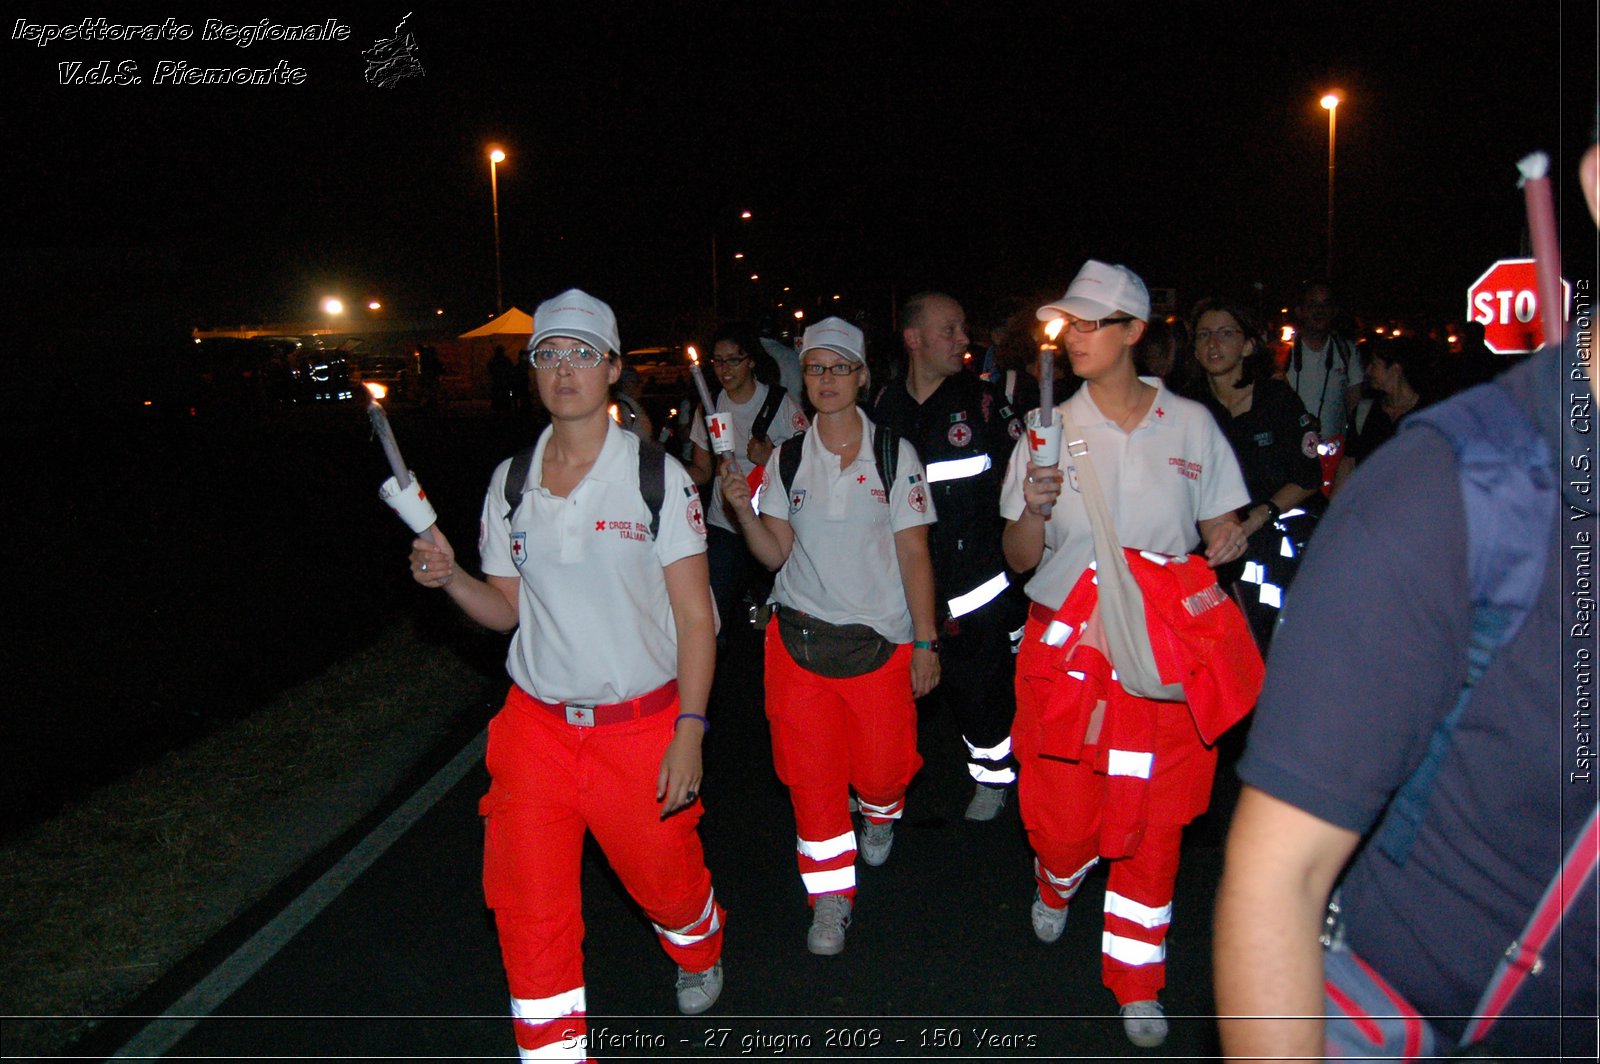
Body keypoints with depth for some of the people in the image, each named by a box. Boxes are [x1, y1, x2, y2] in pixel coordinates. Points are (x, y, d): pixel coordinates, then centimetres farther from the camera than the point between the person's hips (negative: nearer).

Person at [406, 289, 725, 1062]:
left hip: (642, 727, -2)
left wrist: (689, 731, -14)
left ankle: (699, 954, 49)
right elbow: (508, 610, 9)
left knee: (665, 878, 12)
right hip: (538, 725, 3)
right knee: (526, 902, 1)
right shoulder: (510, 483, 3)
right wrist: (450, 578, -11)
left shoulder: (656, 475, -8)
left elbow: (694, 615, -8)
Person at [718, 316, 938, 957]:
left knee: (880, 769, 3)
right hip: (800, 638, 2)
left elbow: (914, 553, -2)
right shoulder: (786, 460, 4)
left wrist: (925, 642, -5)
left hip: (880, 638, -1)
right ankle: (830, 894, 20)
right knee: (811, 774, 2)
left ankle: (880, 814, 40)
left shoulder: (895, 454, -2)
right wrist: (742, 508, -15)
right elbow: (776, 554, 3)